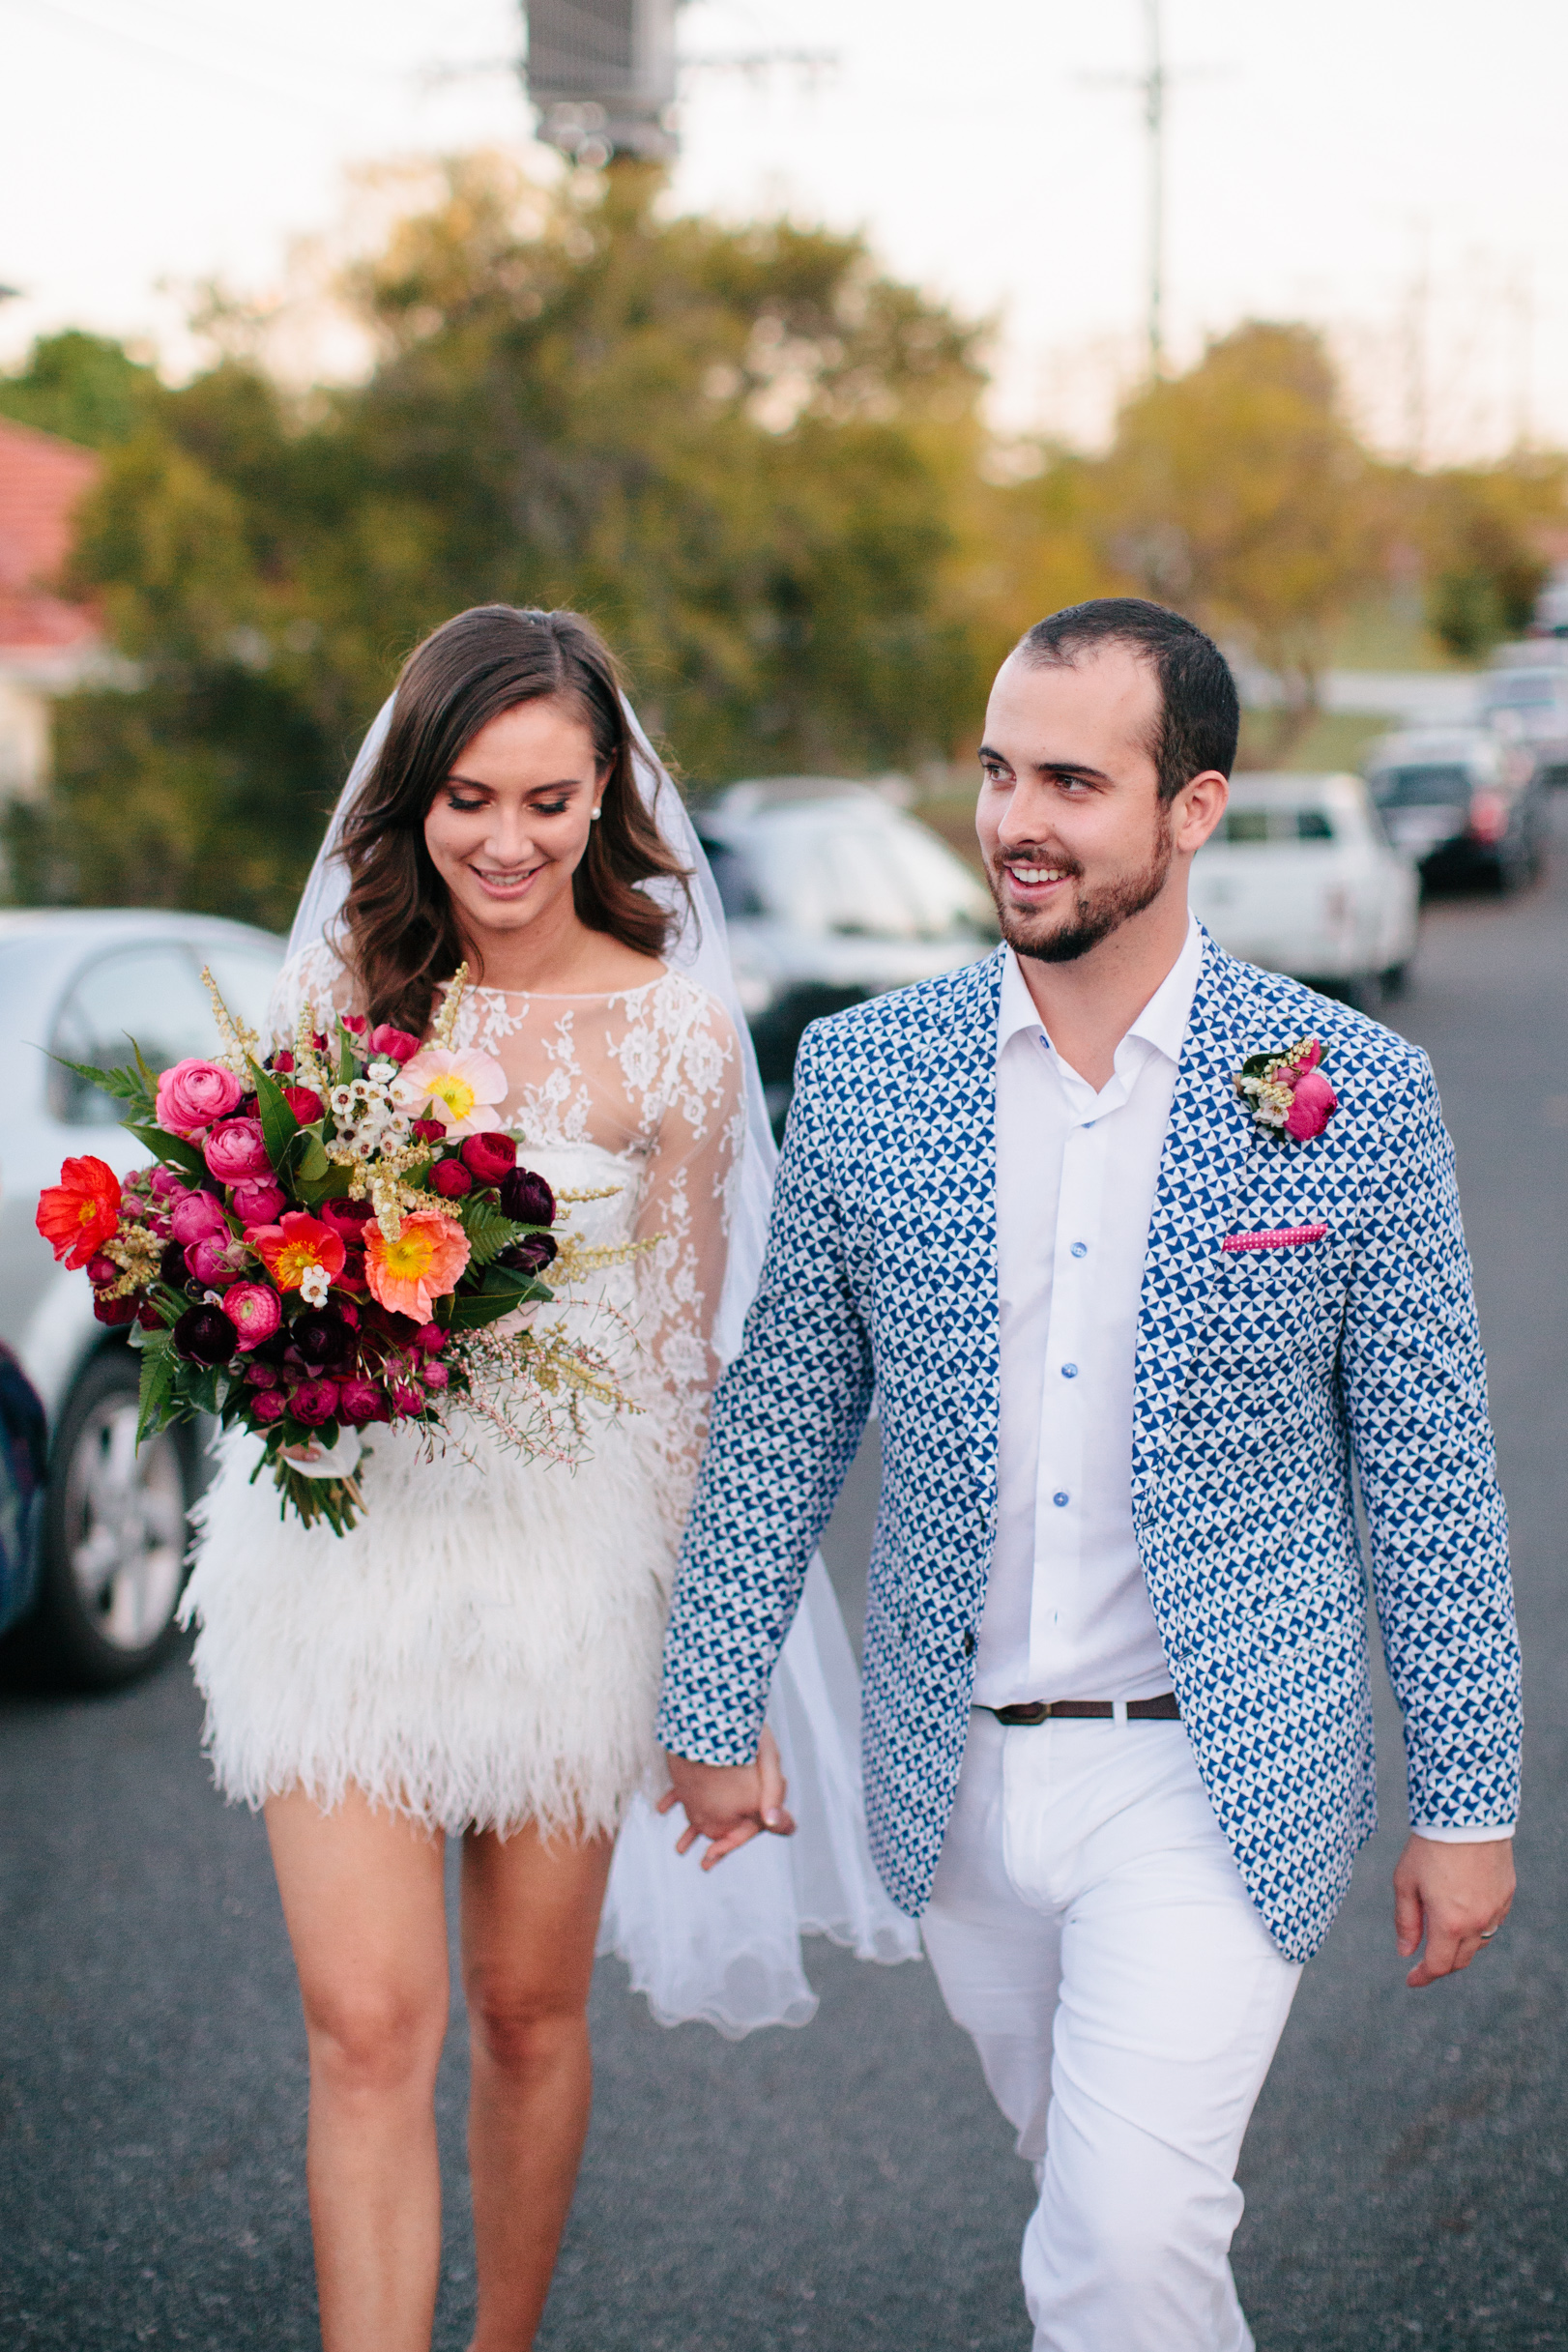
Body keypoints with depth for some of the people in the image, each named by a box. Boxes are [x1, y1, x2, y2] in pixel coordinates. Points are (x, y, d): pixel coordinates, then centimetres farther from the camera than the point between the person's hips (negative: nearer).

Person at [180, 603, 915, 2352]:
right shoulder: (339, 984, 2)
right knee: (369, 2024, -6)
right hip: (345, 1540, 1)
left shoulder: (669, 1028, -5)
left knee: (528, 2007, 13)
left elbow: (686, 1343, 0)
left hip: (568, 1551, -1)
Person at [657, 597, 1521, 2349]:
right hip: (957, 1775, 3)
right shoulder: (861, 1071, -2)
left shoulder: (1356, 1091, -9)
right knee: (1080, 2164, 20)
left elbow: (1427, 1467, -3)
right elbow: (782, 1415, 5)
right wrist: (713, 1708, 7)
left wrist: (1468, 1801, -1)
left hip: (1214, 1773, -3)